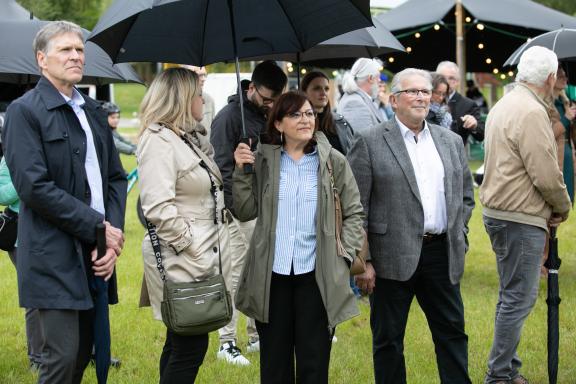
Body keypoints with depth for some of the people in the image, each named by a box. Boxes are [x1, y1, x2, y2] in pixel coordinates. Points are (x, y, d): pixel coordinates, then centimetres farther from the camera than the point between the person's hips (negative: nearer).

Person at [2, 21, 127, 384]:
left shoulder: (93, 111, 15)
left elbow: (116, 177, 13)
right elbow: (34, 187, -16)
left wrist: (113, 237, -2)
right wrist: (97, 227, -14)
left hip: (96, 257, 7)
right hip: (55, 258, -7)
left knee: (84, 354, 11)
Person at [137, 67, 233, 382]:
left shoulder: (192, 138, 14)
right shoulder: (158, 141, -15)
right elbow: (159, 209, -24)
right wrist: (193, 250, -20)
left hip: (201, 254, 10)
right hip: (181, 261, -10)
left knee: (180, 342, 16)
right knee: (191, 347, -7)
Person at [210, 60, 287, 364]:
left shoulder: (267, 117, 12)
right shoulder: (229, 117, -10)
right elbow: (222, 167, -14)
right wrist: (237, 206, -18)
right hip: (239, 211, -7)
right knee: (235, 275, -2)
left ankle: (257, 336, 22)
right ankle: (227, 343, 7)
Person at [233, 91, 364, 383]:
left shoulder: (333, 161, 2)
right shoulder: (262, 160, 4)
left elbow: (353, 213, 7)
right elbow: (246, 212, 5)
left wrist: (344, 255, -3)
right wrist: (241, 172, -7)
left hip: (317, 275, -1)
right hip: (272, 274, 1)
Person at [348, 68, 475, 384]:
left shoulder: (451, 142, 12)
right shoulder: (369, 143, -4)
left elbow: (465, 196, 19)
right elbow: (356, 206, -7)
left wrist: (459, 238, 8)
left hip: (442, 254, 4)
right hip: (392, 258, -4)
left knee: (452, 333, 9)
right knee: (388, 339, 6)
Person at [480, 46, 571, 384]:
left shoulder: (504, 106, 13)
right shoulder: (532, 113, -18)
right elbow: (547, 175, -20)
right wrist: (563, 206, -1)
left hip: (499, 213, 10)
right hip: (521, 219, -10)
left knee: (513, 296, 17)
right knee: (519, 299, -5)